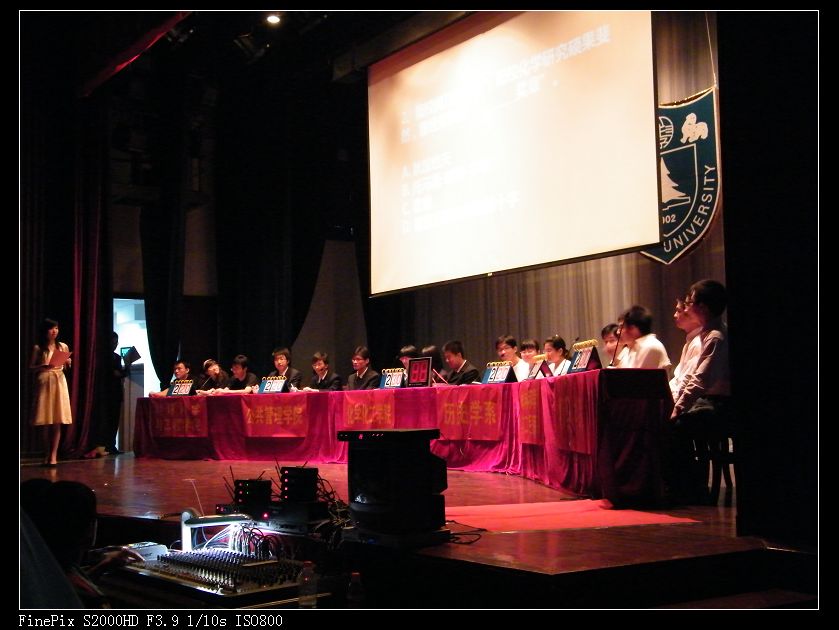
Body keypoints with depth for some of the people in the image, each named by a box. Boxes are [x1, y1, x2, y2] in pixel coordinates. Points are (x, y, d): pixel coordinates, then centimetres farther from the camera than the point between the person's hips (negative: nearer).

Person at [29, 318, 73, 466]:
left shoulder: (63, 347, 10)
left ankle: (53, 454, -5)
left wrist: (68, 363, -4)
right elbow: (31, 367, 2)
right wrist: (44, 366, -15)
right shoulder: (38, 348, 2)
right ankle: (46, 454, 9)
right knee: (45, 422, -1)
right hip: (44, 383, -2)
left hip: (59, 383, 2)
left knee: (57, 421, -5)